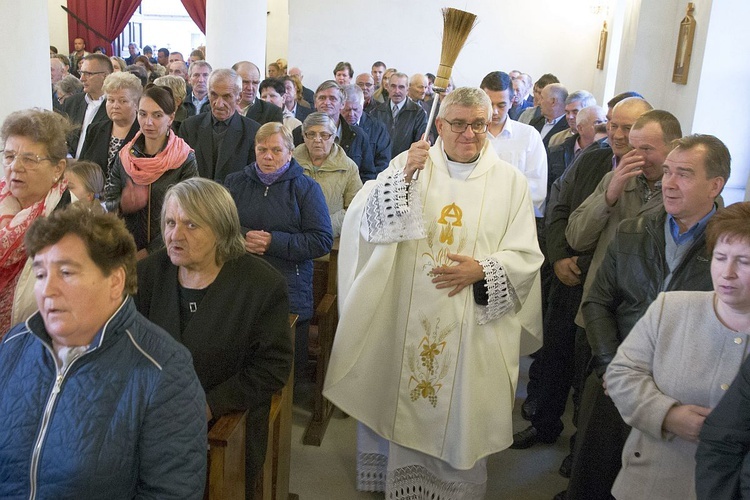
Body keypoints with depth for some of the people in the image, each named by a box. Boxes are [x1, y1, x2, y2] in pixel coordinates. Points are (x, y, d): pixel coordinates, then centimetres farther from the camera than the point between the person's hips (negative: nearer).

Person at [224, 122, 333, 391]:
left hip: (289, 295, -2)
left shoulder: (306, 188, 3)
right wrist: (241, 239, -12)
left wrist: (273, 242, -14)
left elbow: (322, 241, -7)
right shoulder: (234, 183, 13)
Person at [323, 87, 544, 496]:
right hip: (405, 320, 1)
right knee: (399, 403, 12)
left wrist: (482, 271, -17)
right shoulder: (410, 163, 2)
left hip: (473, 326, 0)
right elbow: (370, 224, -7)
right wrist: (403, 176, -19)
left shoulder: (510, 181, 2)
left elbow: (526, 256, 0)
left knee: (459, 416, 9)